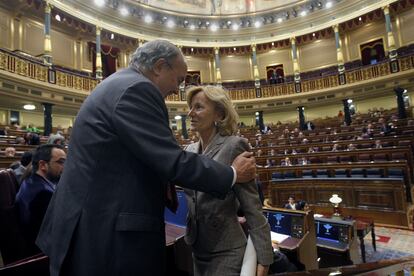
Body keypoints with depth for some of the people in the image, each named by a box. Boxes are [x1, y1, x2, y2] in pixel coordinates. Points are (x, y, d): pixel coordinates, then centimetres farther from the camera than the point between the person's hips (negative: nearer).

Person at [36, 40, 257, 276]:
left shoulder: (118, 85, 12)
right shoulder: (136, 89, -19)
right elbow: (173, 162, -24)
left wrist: (161, 184, 13)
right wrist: (233, 174, -11)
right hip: (107, 234, -10)